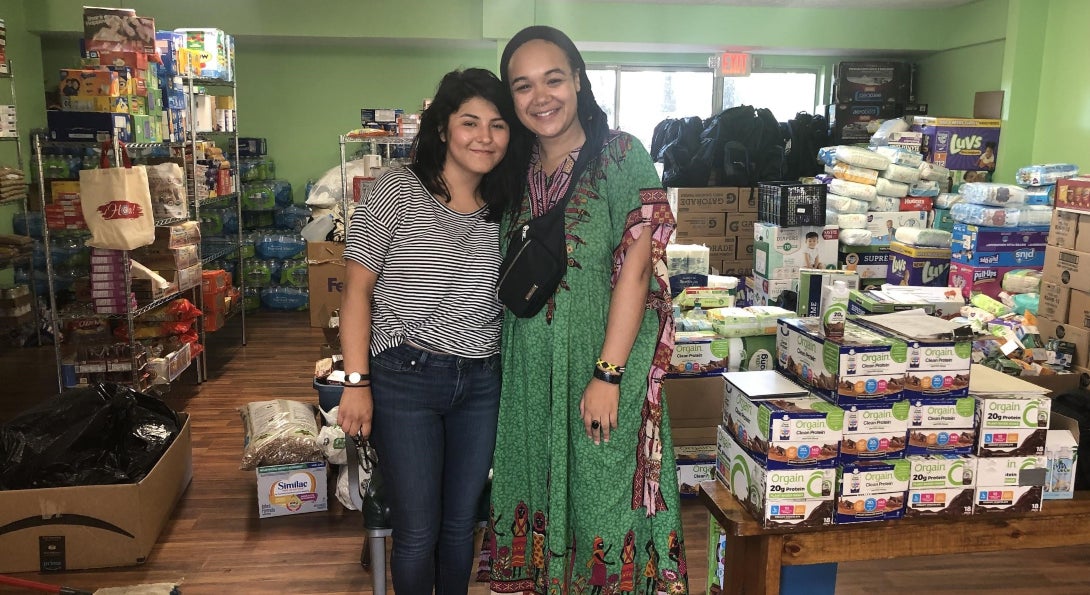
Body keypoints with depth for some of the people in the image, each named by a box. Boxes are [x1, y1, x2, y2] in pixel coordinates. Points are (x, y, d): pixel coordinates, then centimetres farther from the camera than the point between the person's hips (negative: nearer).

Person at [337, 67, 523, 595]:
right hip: (405, 379, -4)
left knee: (461, 523, 16)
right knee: (418, 532, 5)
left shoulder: (507, 210, 7)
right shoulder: (398, 191, -7)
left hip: (482, 385, 4)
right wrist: (356, 383, -12)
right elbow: (357, 290, -8)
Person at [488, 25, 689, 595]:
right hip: (528, 369, 5)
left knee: (601, 499, 6)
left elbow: (635, 268, -13)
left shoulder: (622, 155, -8)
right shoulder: (516, 169, 7)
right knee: (536, 493, 16)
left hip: (602, 361, -5)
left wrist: (609, 374, -17)